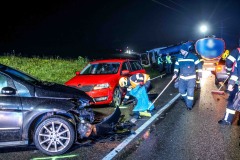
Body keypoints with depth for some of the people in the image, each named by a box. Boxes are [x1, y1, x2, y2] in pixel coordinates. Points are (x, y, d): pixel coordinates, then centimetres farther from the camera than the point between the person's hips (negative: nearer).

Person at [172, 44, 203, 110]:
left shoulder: (192, 56, -10)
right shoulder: (179, 57, 0)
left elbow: (199, 64, -2)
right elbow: (176, 66, 9)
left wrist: (200, 73, -3)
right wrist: (175, 74, -1)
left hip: (191, 77, -4)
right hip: (182, 77, 4)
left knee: (190, 91, -5)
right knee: (181, 90, 10)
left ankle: (189, 105, 8)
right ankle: (186, 100, 39)